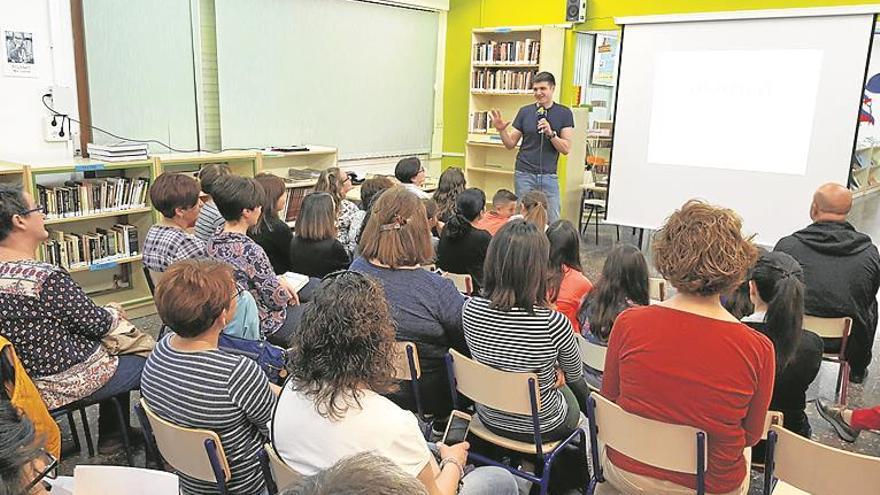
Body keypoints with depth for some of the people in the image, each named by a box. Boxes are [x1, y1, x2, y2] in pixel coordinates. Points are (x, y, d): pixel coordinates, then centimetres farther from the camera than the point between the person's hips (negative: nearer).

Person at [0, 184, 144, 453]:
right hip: (67, 384, -9)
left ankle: (111, 436, 34)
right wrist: (114, 312, 3)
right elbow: (96, 324, -19)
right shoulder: (47, 277, -30)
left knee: (120, 361, 27)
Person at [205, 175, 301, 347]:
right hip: (263, 325, -8)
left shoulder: (212, 244, -5)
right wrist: (285, 289, -2)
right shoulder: (250, 251, -31)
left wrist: (277, 280, 3)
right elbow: (276, 299, -22)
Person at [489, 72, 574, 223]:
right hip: (524, 174, 1)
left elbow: (566, 148, -3)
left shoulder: (564, 113, 1)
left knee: (552, 222, -1)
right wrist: (502, 130, -11)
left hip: (548, 176, -1)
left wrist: (550, 133, -18)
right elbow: (510, 144, 8)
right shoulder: (525, 112, 5)